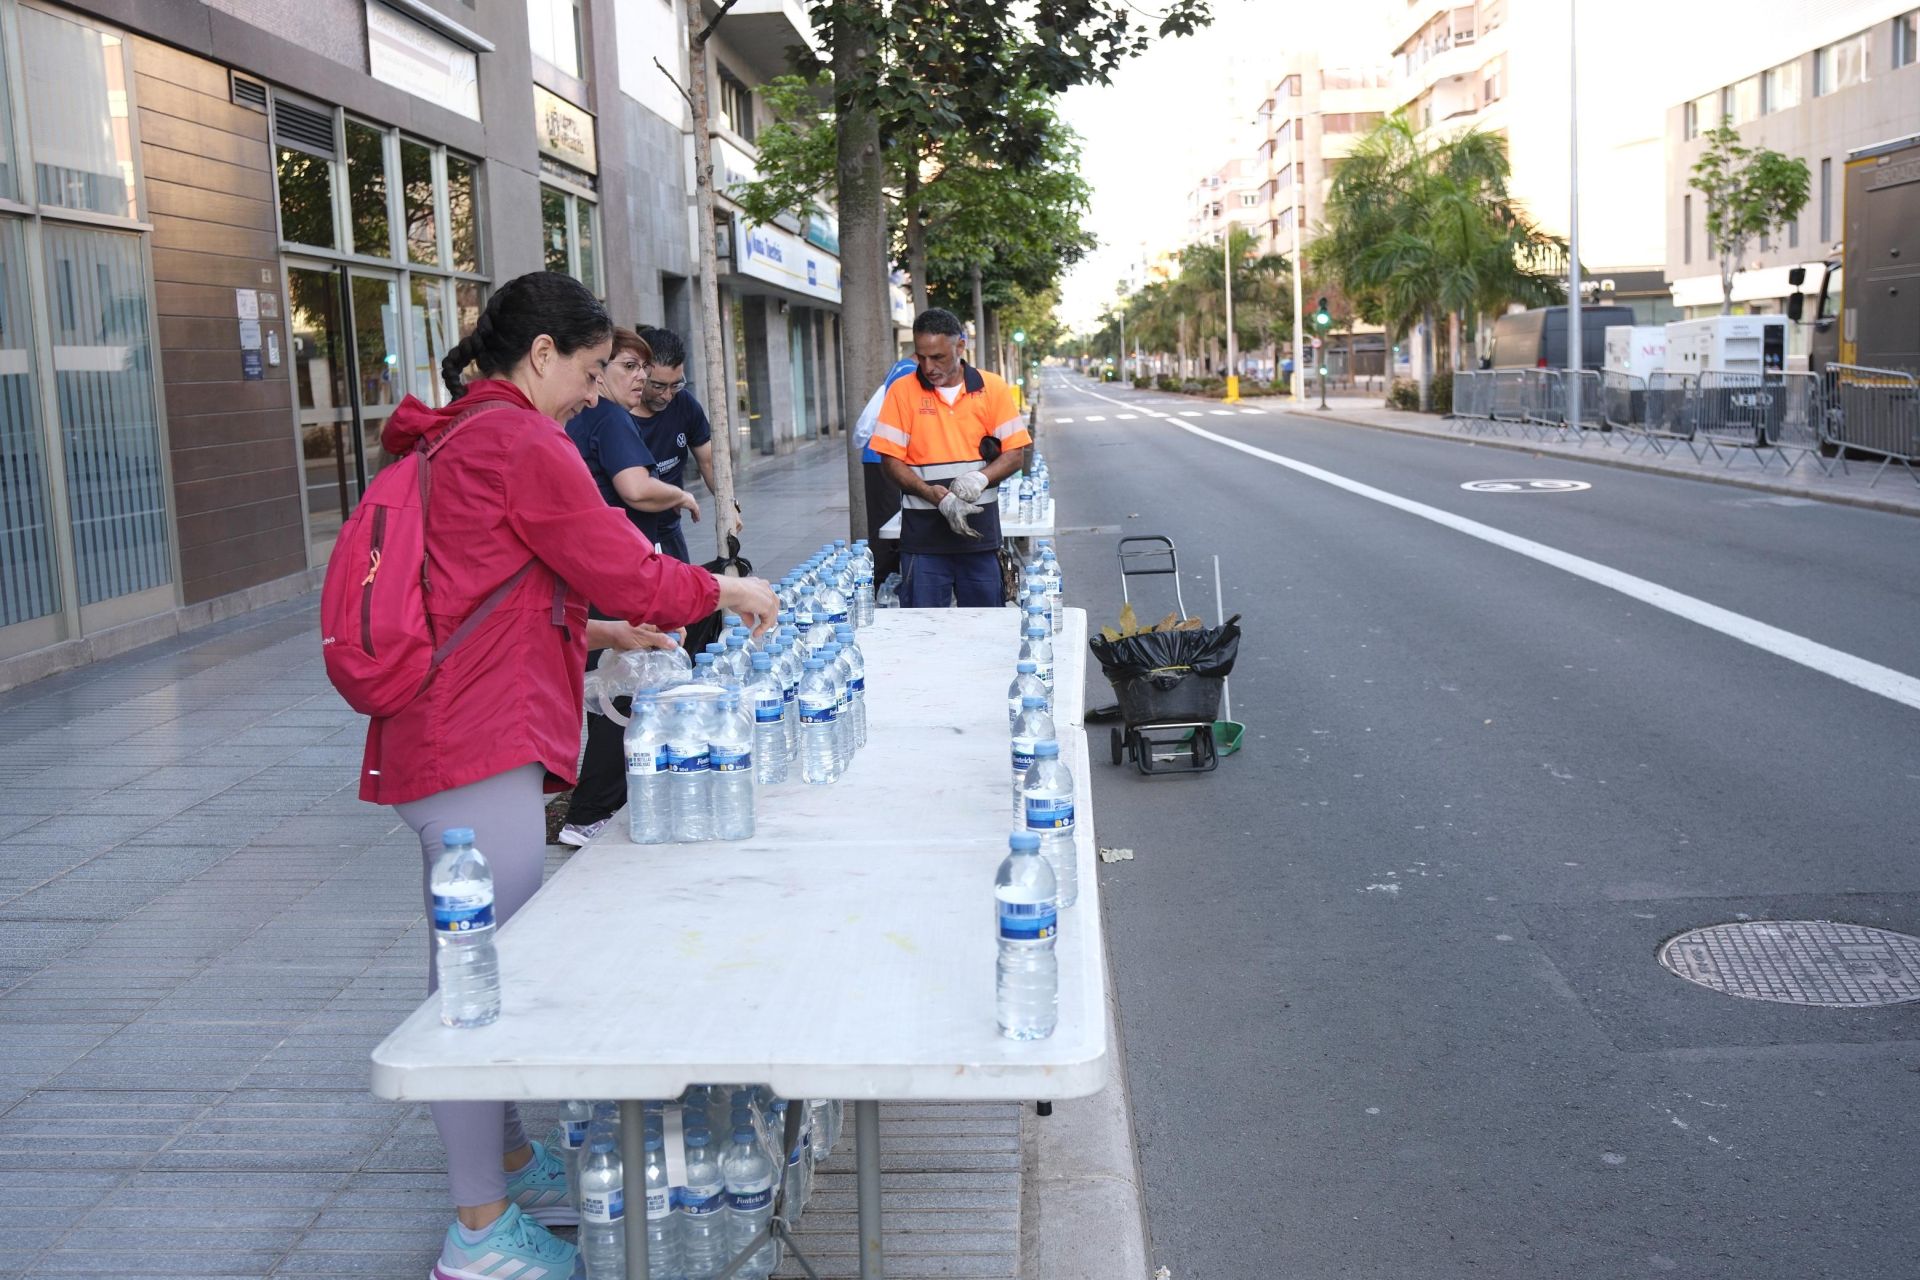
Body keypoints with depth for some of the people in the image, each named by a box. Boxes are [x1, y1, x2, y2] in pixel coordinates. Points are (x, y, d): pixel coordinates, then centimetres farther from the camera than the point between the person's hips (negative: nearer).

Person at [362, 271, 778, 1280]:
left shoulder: (453, 442, 19)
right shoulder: (520, 442, -12)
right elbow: (624, 570, -8)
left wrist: (591, 631, 22)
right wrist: (726, 592, 8)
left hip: (437, 742, 11)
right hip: (479, 750, -11)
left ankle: (509, 1167, 31)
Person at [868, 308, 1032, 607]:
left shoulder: (993, 389, 4)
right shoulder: (902, 391, 1)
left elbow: (1015, 453, 4)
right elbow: (891, 460, -2)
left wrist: (981, 477, -17)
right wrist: (936, 496, -17)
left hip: (980, 529, 1)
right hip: (923, 531, -1)